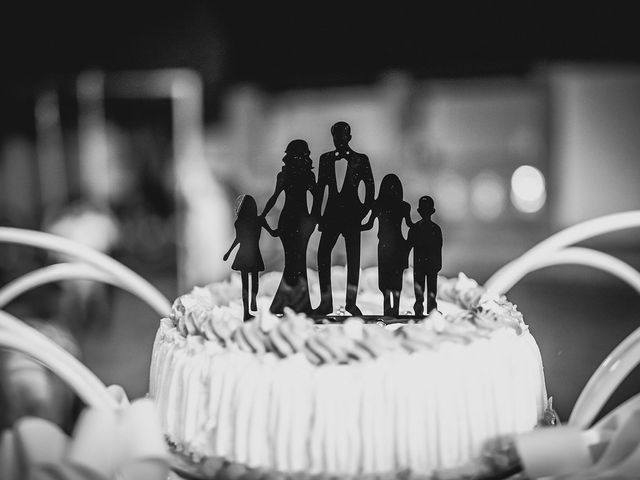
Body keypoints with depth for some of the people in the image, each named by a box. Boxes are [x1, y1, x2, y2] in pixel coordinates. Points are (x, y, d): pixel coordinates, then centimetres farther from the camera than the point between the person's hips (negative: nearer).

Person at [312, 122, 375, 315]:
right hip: (332, 212, 2)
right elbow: (320, 187, 11)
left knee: (353, 258, 0)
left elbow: (370, 186, 5)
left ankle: (351, 302, 8)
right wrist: (316, 214, 7)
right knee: (322, 254, -6)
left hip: (352, 214, -2)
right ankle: (326, 302, 0)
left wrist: (365, 210, -4)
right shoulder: (326, 159, 10)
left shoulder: (361, 159, 4)